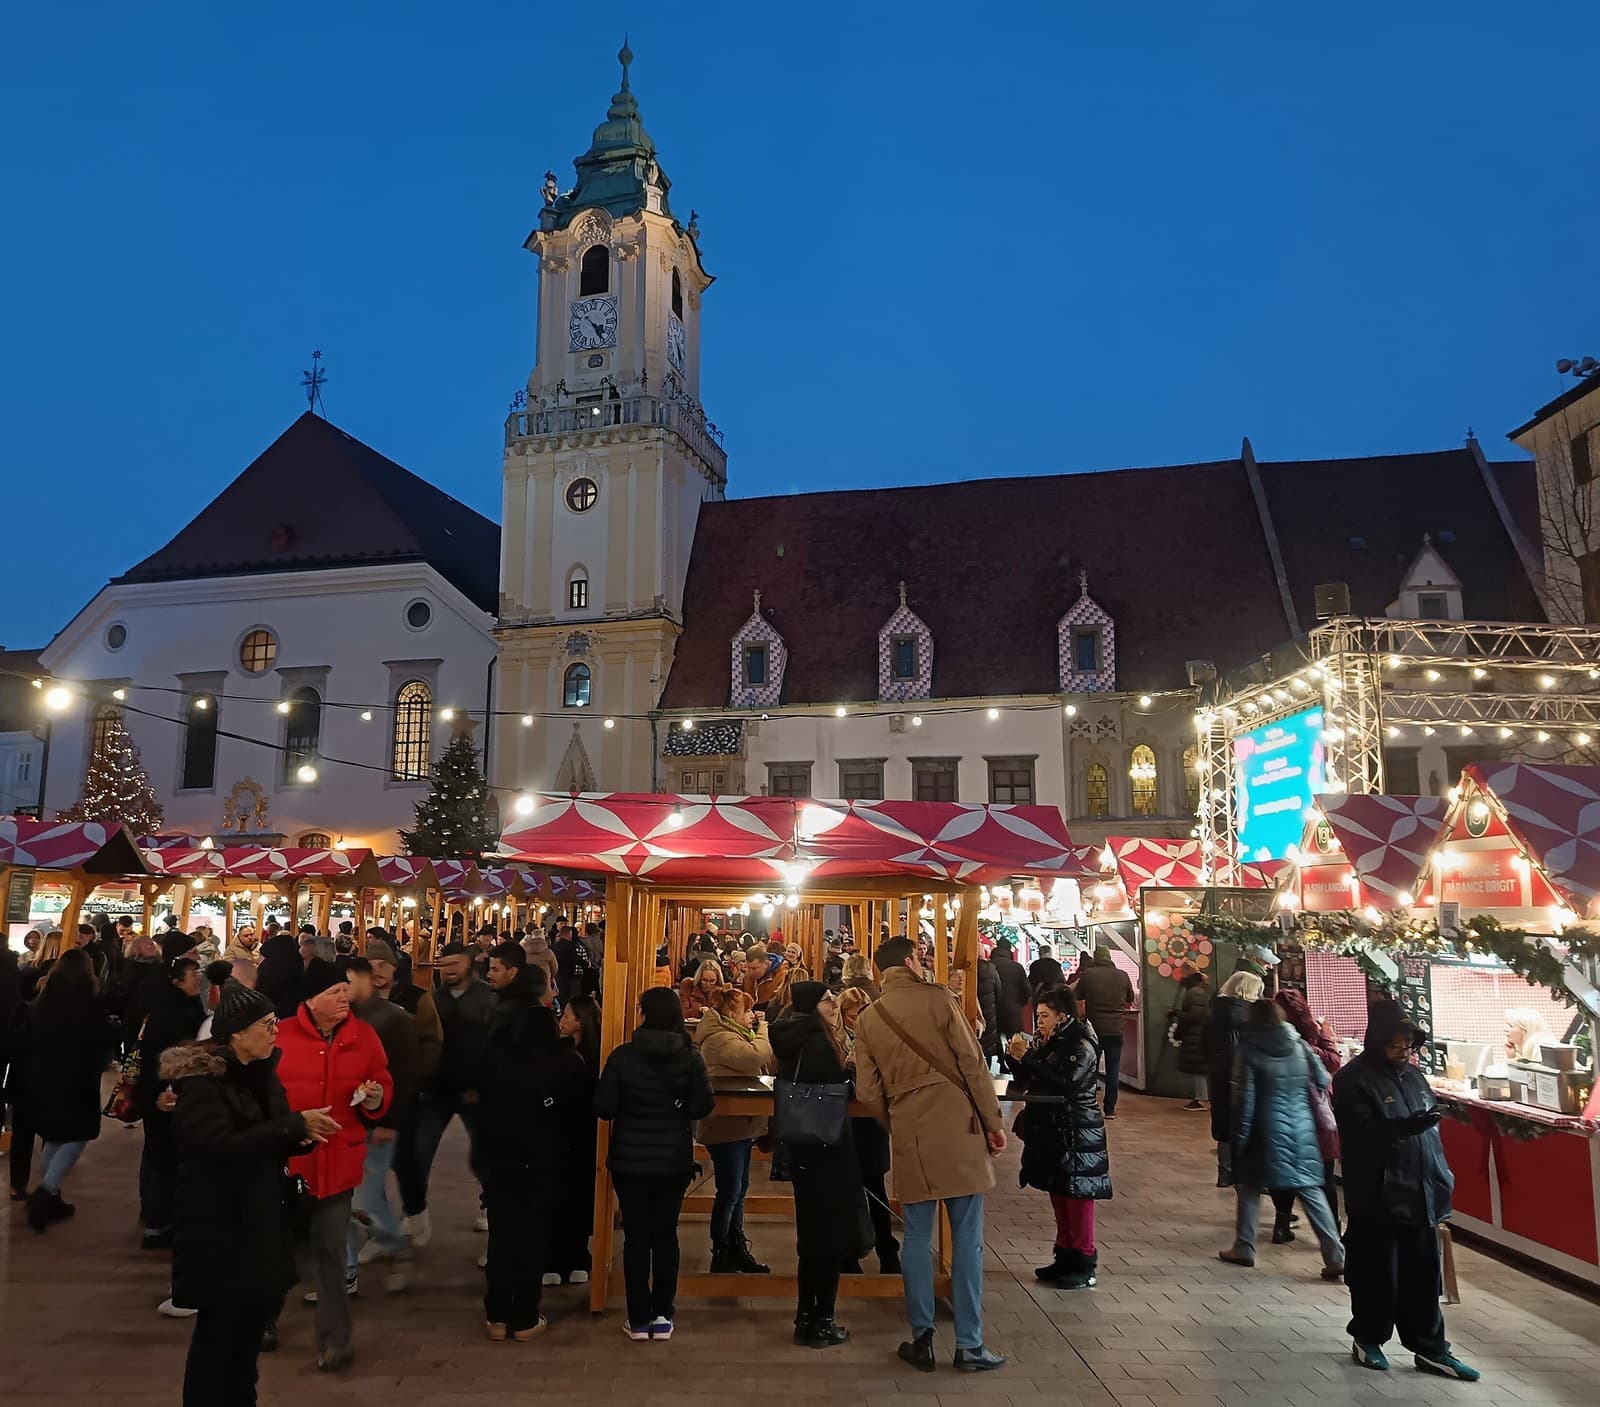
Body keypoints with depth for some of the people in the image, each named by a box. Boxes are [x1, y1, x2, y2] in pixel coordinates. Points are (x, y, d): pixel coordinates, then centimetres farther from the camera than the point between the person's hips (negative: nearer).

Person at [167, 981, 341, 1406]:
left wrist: (302, 1135, -9)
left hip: (260, 1219, 8)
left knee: (255, 1316, 16)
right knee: (219, 1326, 2)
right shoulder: (201, 1082, -17)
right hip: (219, 1224, -8)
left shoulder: (258, 1073, 7)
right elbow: (225, 1144, -27)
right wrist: (296, 1123, -25)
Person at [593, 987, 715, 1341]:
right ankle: (662, 1316, 17)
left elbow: (603, 1107, -11)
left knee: (636, 1236, 8)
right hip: (674, 1160, 1)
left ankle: (639, 1320, 14)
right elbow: (702, 1107, -10)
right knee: (666, 1234, 12)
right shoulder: (691, 1058, -10)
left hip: (629, 1159, -1)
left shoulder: (623, 1056, -13)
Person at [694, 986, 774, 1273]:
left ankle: (737, 1249, 27)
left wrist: (755, 1031, 3)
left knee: (739, 1188, 17)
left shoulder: (733, 1033, 16)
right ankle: (720, 1256, 10)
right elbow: (757, 1057, -30)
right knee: (729, 1191, -2)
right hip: (726, 1127, -11)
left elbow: (761, 1064, 15)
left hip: (740, 1124, 11)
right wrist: (762, 1031, -14)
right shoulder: (720, 1037, -19)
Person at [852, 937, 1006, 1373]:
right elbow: (972, 1063, -6)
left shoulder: (867, 1018, 6)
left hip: (909, 1136, 3)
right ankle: (969, 1345, 9)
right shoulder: (937, 998, -4)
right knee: (967, 1237, 5)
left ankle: (922, 1340, 16)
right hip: (958, 1128, -3)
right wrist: (993, 1121, 1)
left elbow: (868, 1091, 5)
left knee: (918, 1237, 11)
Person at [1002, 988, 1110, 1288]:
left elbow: (1064, 1082, -26)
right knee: (1058, 1195, 13)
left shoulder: (1081, 1046, -13)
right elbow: (1029, 1081, 12)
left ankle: (1084, 1265, 4)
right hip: (1050, 1131, 8)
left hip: (1076, 1135, -8)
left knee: (1077, 1197, -4)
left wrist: (1027, 1057, -23)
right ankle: (1065, 1256, 23)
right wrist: (1015, 1058, -6)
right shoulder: (1049, 1043, 12)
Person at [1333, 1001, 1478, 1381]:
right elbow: (1361, 1133, -21)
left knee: (1424, 1278, 10)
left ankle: (1430, 1349, 21)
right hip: (1377, 1199, -6)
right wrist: (1407, 1126, -34)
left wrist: (1443, 1180, 17)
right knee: (1378, 1275, 4)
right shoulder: (1353, 1080, -11)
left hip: (1421, 1196, 6)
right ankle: (1368, 1338, 23)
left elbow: (1432, 1133, 20)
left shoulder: (1414, 1075, 13)